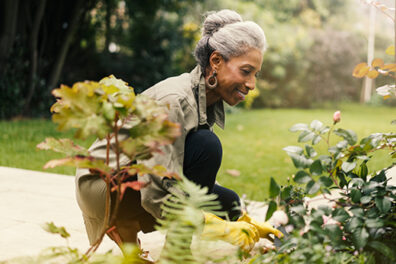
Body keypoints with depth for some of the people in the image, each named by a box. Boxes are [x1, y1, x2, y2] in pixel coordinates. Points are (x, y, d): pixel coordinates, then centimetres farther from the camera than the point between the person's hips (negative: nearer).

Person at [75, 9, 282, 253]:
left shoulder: (211, 103, 1)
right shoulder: (175, 100, -27)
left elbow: (201, 180, 6)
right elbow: (157, 195, -31)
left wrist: (244, 221, -4)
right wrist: (225, 230, -29)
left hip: (140, 183, 9)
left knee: (227, 202, -1)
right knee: (206, 145, -25)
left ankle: (127, 229, 8)